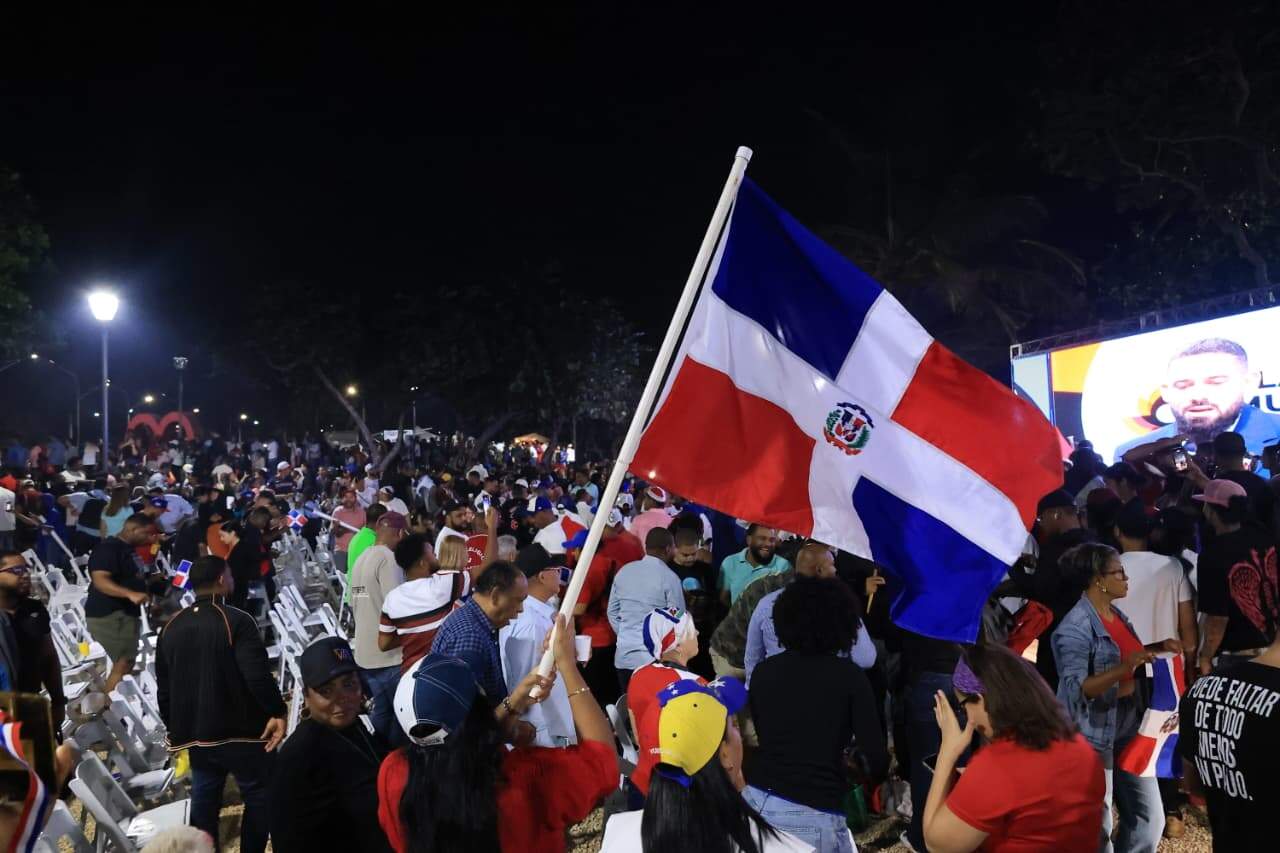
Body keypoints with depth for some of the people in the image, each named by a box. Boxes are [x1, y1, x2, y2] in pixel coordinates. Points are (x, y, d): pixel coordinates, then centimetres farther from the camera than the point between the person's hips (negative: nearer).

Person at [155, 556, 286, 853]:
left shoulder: (171, 628, 10)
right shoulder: (237, 621, -14)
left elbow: (163, 687, 16)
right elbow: (258, 676, -23)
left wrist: (174, 728, 27)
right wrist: (277, 711, -12)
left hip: (196, 734, 7)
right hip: (240, 730, -6)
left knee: (203, 802, 17)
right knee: (259, 797, 7)